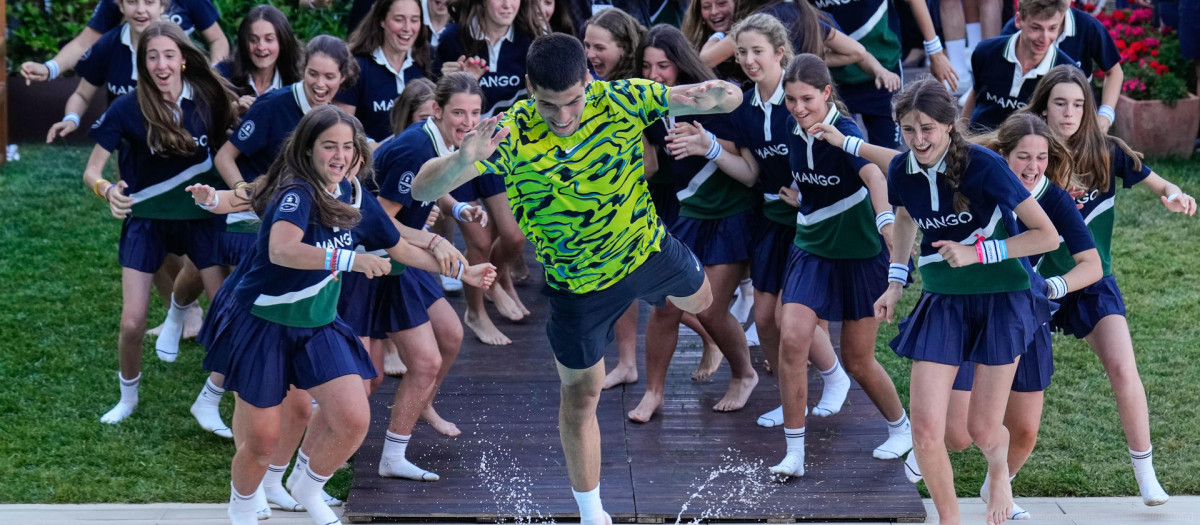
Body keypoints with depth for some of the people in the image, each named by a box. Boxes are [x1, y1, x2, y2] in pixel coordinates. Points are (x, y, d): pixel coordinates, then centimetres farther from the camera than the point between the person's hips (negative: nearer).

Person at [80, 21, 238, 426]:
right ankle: (128, 397, 23)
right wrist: (108, 190, -35)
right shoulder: (127, 109, -18)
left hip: (200, 215, 2)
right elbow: (91, 171, -16)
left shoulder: (207, 97, -12)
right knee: (132, 323, -4)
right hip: (147, 219, -1)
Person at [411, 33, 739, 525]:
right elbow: (422, 188, -36)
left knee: (699, 300, 33)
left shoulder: (622, 101, -27)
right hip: (577, 284, -2)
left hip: (646, 246, 2)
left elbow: (730, 98, -22)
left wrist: (716, 97, -49)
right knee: (580, 399, 12)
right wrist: (462, 161, -59)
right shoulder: (510, 134, -31)